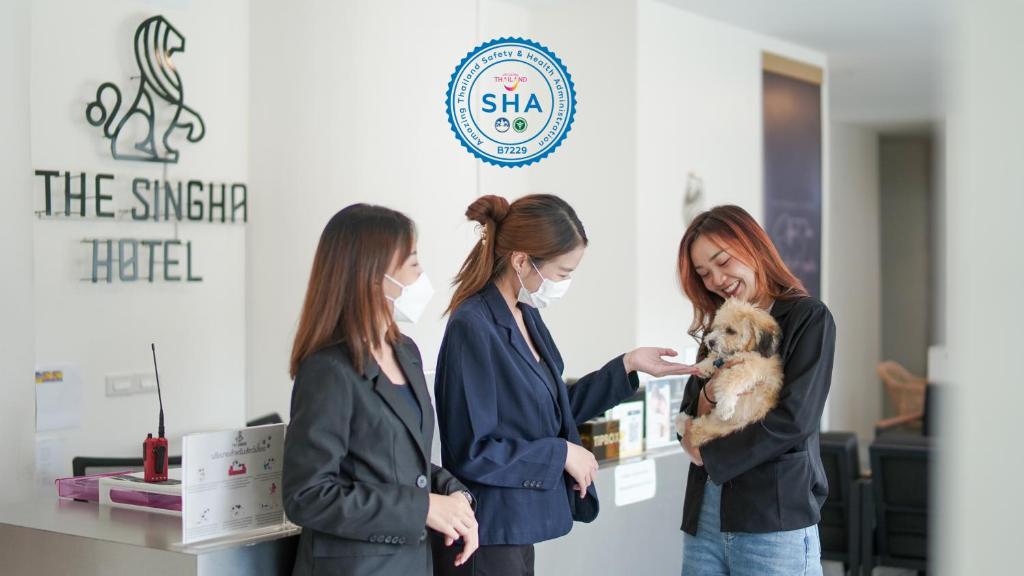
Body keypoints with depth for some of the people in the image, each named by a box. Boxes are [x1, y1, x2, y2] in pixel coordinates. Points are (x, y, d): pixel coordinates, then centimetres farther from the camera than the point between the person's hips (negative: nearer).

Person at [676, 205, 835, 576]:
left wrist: (710, 454, -7)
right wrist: (709, 393, -9)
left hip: (774, 520, -5)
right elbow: (688, 424, 12)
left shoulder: (808, 317, -2)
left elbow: (794, 420, -13)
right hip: (704, 515, 6)